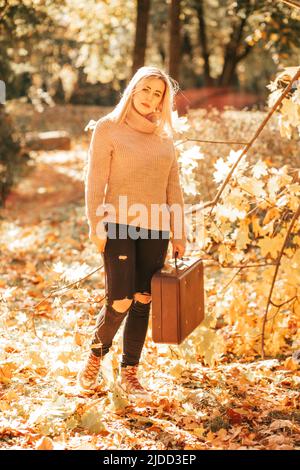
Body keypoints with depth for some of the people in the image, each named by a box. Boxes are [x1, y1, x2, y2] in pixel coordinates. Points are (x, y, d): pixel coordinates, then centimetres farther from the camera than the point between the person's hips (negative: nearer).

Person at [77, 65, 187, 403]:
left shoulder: (164, 136, 13)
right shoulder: (108, 128, 1)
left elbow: (173, 188, 15)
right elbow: (95, 182, -4)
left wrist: (179, 233, 12)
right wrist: (96, 227, -10)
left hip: (156, 229, 4)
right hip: (120, 225, -4)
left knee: (142, 302, 4)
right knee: (120, 302, -10)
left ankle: (129, 374, 15)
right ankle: (96, 355, 17)